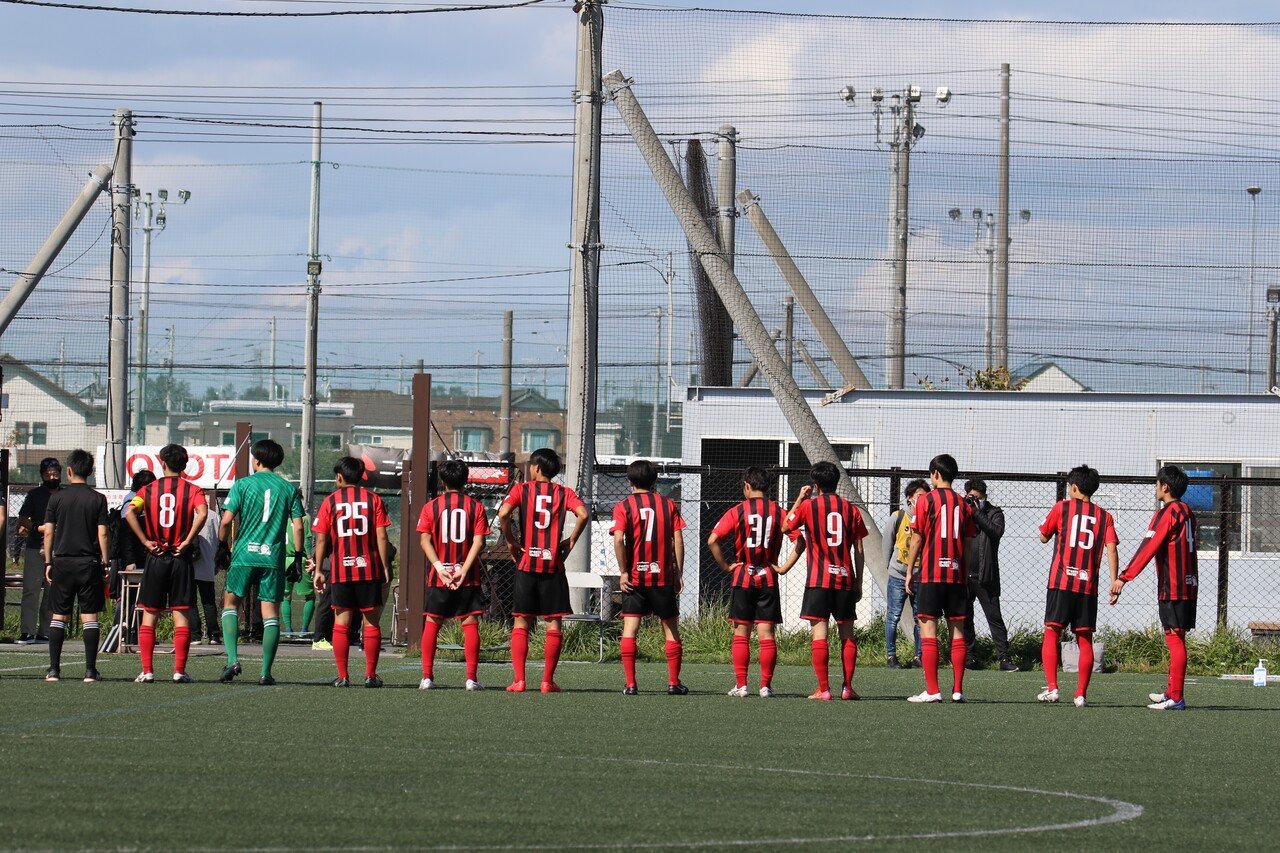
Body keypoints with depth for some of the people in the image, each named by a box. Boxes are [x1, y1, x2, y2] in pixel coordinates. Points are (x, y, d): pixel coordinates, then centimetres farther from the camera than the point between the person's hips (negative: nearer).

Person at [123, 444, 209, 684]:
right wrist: (188, 541, -12)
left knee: (149, 616, 7)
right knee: (181, 615, 3)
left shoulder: (149, 490, 4)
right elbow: (202, 513, -19)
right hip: (181, 558, -1)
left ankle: (147, 670, 1)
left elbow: (129, 512, -12)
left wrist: (146, 542, -8)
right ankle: (179, 670, -2)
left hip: (155, 557, 1)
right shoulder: (192, 490, 0)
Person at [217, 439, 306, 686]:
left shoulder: (243, 484, 1)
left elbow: (227, 520, -5)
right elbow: (298, 526, 3)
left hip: (245, 555, -1)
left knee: (230, 603, 14)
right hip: (273, 558, 1)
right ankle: (266, 672, -1)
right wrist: (298, 557, 10)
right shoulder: (289, 488, 7)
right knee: (271, 613, 4)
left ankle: (232, 658, -3)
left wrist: (222, 546, 9)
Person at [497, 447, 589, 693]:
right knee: (553, 624, 4)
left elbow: (503, 513, -14)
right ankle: (548, 681, 1)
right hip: (553, 566, 0)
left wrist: (511, 542, -2)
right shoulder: (563, 493, 5)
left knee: (521, 622, 5)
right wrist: (570, 542, 1)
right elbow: (582, 514, -12)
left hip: (526, 563, 0)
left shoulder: (521, 489, 2)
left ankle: (518, 680, -2)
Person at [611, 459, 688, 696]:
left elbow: (618, 539, -13)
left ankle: (630, 684, -7)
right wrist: (679, 573, 5)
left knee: (630, 628, 0)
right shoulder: (668, 505, 5)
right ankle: (674, 683, 11)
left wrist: (623, 572, -7)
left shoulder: (624, 506, -1)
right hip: (664, 576, 1)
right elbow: (678, 540, 0)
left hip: (634, 578, -1)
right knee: (671, 628, 11)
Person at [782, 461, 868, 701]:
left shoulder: (808, 506, -2)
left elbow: (786, 527, 13)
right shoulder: (851, 510, 7)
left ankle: (823, 688, -9)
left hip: (818, 579, -3)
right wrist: (858, 582, 13)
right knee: (847, 632, 10)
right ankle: (847, 687, 8)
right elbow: (858, 551, 7)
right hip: (845, 578, 3)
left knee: (819, 633, -4)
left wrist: (799, 498, 19)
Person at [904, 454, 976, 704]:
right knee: (958, 631, 6)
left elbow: (916, 540, -3)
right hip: (957, 575, 4)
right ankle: (958, 690, 4)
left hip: (931, 574, -4)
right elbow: (969, 543, 9)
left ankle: (932, 690, -9)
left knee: (928, 630, -3)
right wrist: (965, 576, 16)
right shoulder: (963, 504, 8)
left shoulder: (926, 501, -3)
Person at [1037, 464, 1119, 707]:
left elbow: (1043, 537, 15)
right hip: (1088, 586, 2)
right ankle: (1081, 694, 1)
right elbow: (1111, 548, -1)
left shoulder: (1062, 508, 4)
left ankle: (1052, 688, -13)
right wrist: (1114, 581, -4)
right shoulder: (1104, 516, 10)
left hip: (1061, 581, -2)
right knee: (1085, 640, 6)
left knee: (1051, 634, 0)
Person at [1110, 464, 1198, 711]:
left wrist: (1124, 577, -19)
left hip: (1172, 586, -9)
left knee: (1175, 639, -9)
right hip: (1188, 584, 9)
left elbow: (1148, 548, -18)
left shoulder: (1167, 513, -12)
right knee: (1176, 639, 16)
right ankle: (1172, 692, 24)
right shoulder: (1187, 512, 15)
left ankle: (1176, 698, -11)